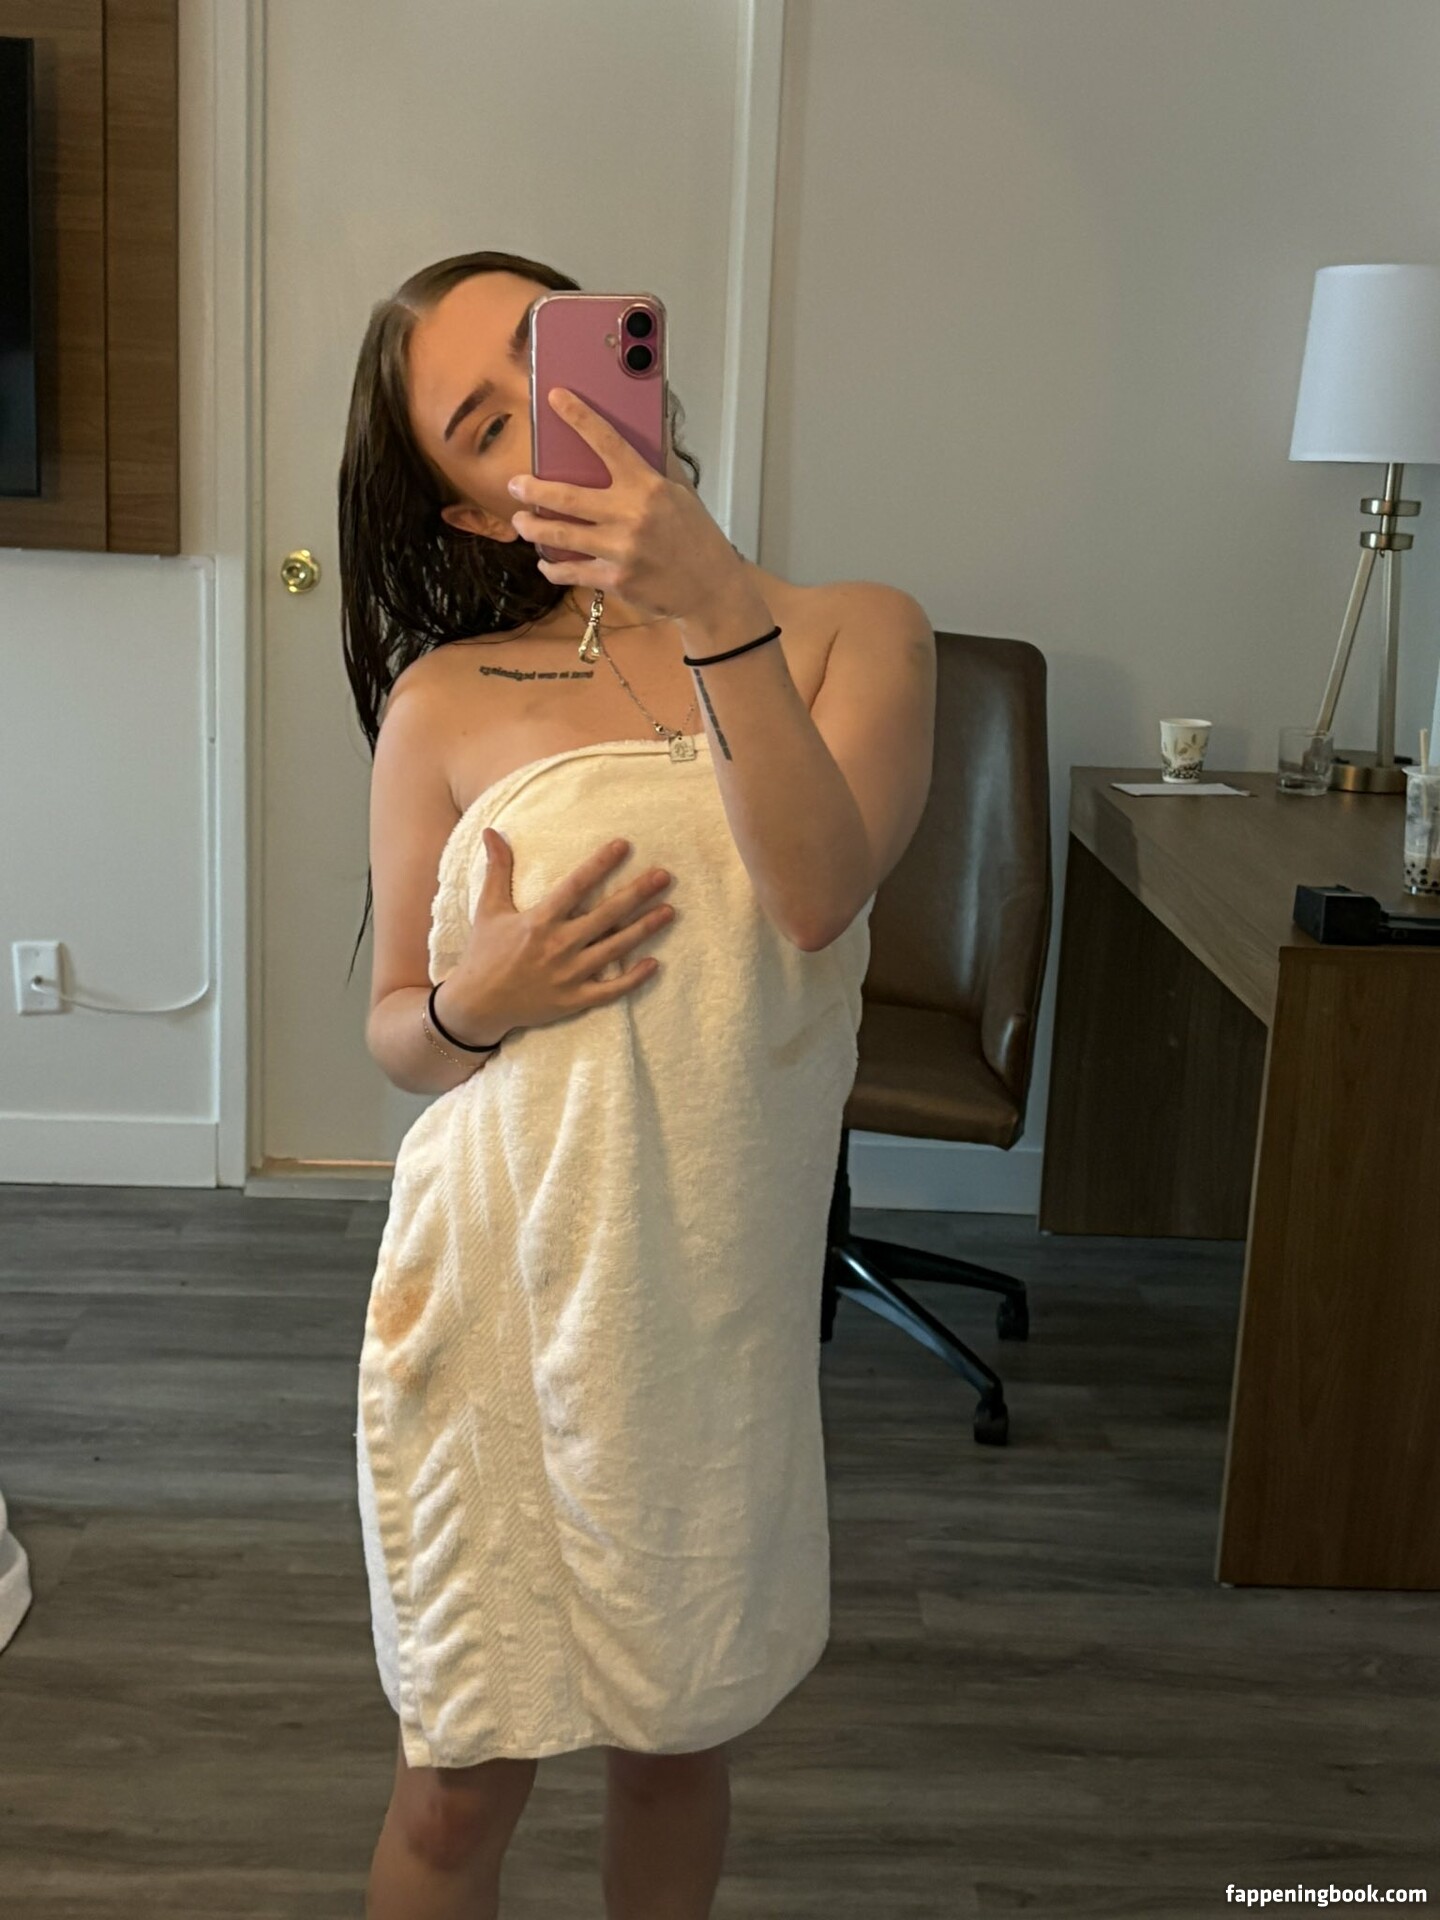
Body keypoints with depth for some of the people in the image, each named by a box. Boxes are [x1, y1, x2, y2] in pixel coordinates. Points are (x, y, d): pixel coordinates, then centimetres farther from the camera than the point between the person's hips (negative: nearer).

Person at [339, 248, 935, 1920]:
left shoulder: (856, 635, -2)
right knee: (462, 1783, 13)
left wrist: (718, 611, -31)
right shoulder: (447, 703, -3)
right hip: (500, 1296, 0)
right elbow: (393, 1032, 6)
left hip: (721, 1305, 1)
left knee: (679, 1751, 20)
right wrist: (475, 1003, -16)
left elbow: (821, 892, -21)